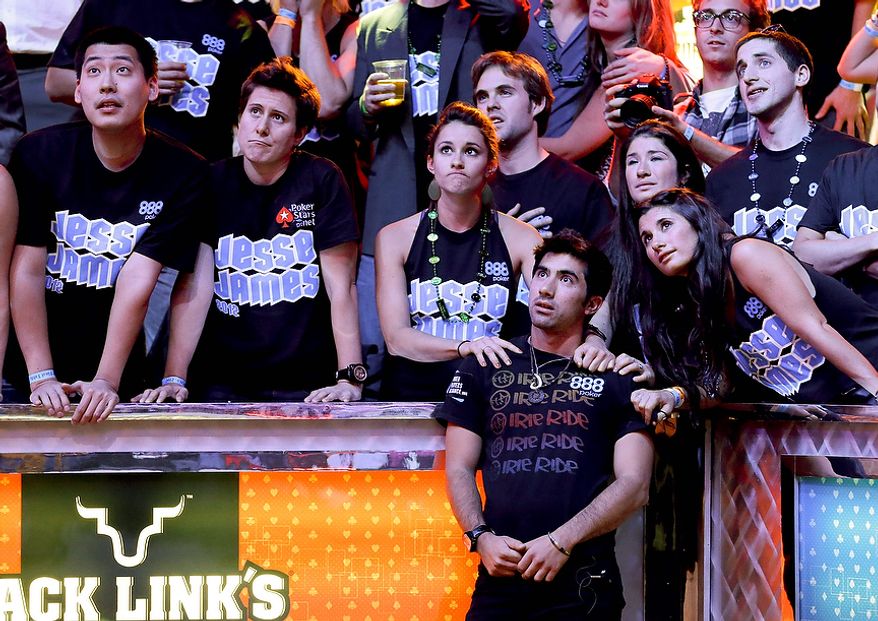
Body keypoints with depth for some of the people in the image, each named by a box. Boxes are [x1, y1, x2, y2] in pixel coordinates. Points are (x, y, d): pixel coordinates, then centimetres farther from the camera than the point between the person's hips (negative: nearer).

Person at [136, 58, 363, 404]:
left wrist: (350, 378, -16)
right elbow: (195, 285, -3)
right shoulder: (213, 182, 5)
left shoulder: (322, 181, 0)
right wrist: (174, 378, -14)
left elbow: (341, 287, -5)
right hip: (223, 385, 1)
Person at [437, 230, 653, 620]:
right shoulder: (485, 368, 13)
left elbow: (634, 484, -2)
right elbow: (459, 470, 9)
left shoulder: (617, 378, 6)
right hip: (499, 576, 2)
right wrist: (481, 538, -8)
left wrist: (562, 541, -13)